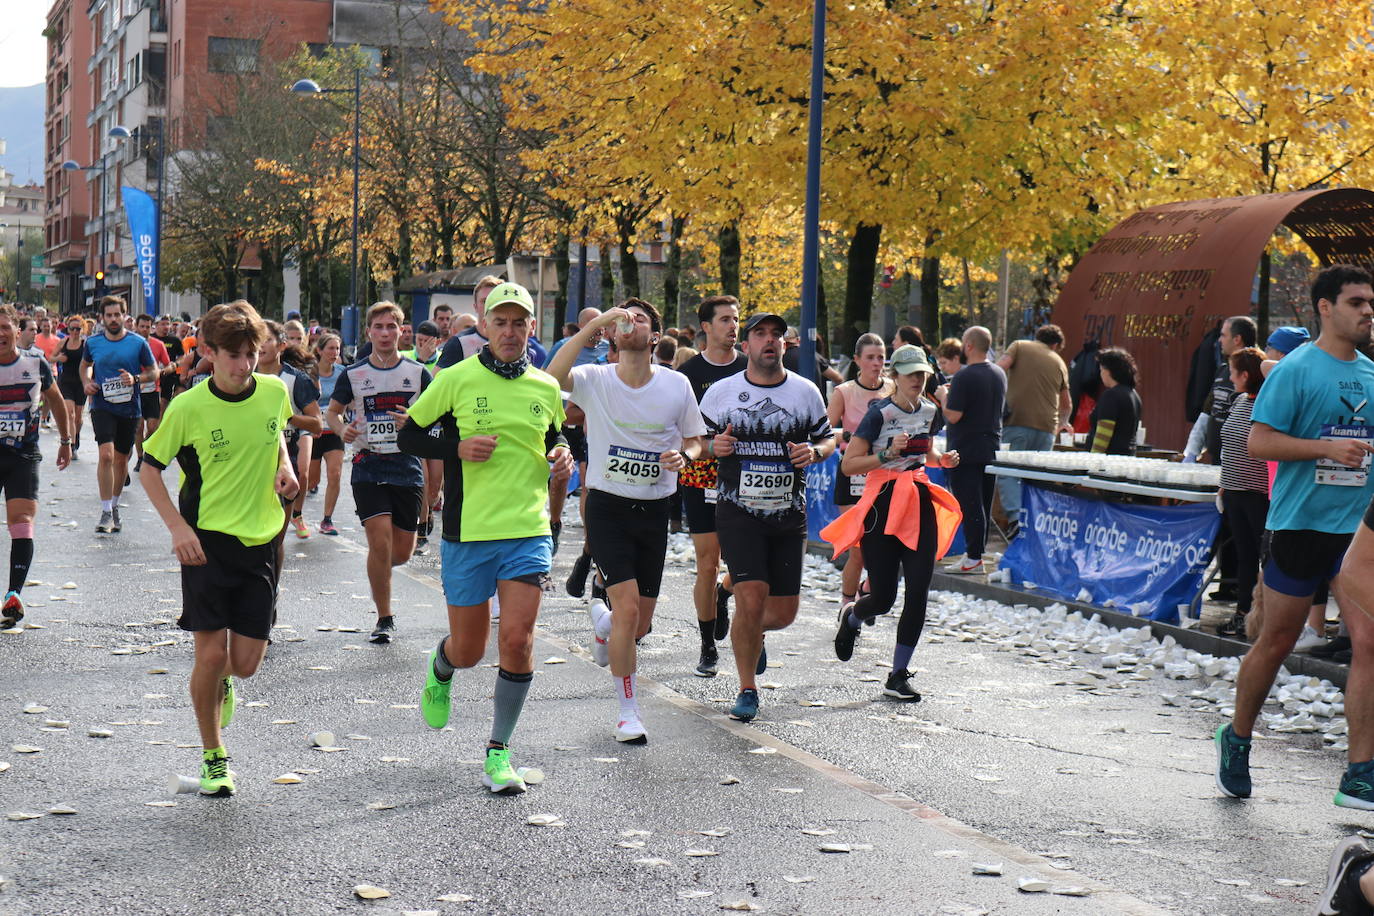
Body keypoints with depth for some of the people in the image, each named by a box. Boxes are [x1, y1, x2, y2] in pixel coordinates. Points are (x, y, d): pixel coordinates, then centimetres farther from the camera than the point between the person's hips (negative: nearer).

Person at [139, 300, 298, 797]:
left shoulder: (275, 392, -2)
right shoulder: (188, 407, -12)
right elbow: (149, 468, -1)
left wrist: (285, 467, 1)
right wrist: (178, 527, -12)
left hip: (261, 540, 3)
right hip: (207, 540, -3)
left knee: (246, 662, 1)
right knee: (211, 652, -5)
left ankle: (221, 683, 39)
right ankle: (213, 756, 16)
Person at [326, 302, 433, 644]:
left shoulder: (417, 372, 4)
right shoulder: (353, 374, 3)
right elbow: (332, 411, 15)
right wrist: (342, 430, -8)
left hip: (407, 466, 1)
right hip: (368, 466, -1)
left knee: (402, 551, 4)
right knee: (380, 541, -13)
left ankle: (378, 570, 42)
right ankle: (384, 618, 0)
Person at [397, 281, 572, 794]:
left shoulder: (546, 387, 7)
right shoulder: (457, 380, -4)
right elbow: (409, 436, 2)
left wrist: (561, 458, 1)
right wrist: (457, 448, -14)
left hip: (528, 531, 2)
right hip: (468, 533, -2)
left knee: (517, 640, -11)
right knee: (468, 651, 7)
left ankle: (499, 751, 6)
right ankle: (441, 667, 47)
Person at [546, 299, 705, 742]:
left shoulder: (677, 384, 0)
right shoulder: (595, 380, -6)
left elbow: (694, 440, 10)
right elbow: (552, 377, -27)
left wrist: (683, 456, -13)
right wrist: (593, 325, -26)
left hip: (654, 510, 3)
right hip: (607, 506, -3)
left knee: (639, 625, 9)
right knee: (628, 606, -15)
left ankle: (604, 623, 48)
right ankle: (629, 710, 2)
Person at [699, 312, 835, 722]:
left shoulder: (806, 392, 6)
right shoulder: (720, 392, 3)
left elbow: (828, 438, 15)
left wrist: (815, 451, -8)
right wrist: (714, 446, -12)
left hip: (789, 516, 2)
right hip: (738, 513, -2)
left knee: (784, 611, 5)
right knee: (752, 597, -15)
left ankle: (753, 633, 43)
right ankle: (747, 691, 3)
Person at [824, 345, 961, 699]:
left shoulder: (928, 410, 9)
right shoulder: (879, 413, -10)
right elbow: (848, 464, -12)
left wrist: (942, 458, 8)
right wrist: (889, 454, -24)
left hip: (919, 503, 5)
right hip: (883, 505, -5)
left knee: (918, 593, -4)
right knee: (883, 598, -4)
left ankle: (898, 676, 5)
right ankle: (851, 616, 34)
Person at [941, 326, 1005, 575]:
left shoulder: (964, 377, -17)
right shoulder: (999, 374, 10)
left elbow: (953, 415, -20)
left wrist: (944, 397, -1)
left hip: (966, 449, -8)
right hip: (991, 448, 8)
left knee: (969, 504, -6)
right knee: (984, 504, 14)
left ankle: (973, 559, -5)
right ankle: (978, 550, 21)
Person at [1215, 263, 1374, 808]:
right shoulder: (1295, 369, -7)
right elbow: (1258, 441, -14)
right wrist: (1328, 447, -21)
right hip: (1300, 523, -4)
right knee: (1276, 642, 7)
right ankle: (1237, 739, 30)